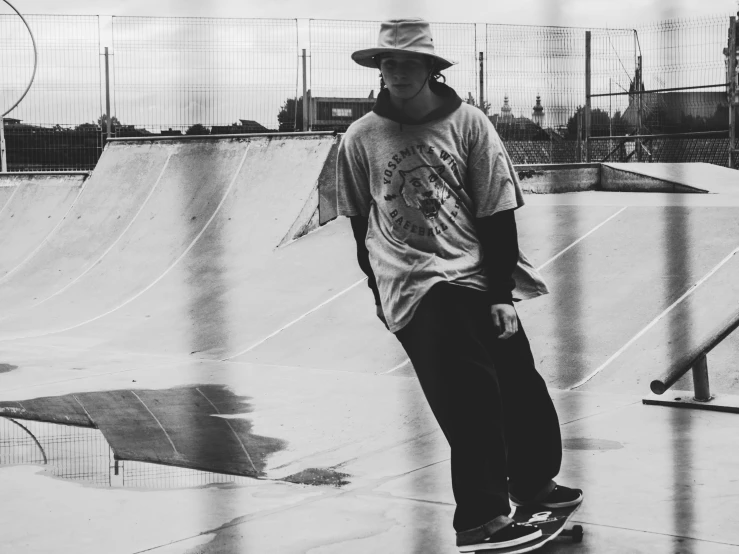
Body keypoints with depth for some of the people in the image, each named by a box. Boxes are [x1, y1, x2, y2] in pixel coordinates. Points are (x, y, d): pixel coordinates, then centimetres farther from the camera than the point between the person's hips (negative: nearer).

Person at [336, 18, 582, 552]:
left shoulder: (468, 124, 1)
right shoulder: (360, 140, 2)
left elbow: (498, 213, 0)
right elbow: (360, 222, 14)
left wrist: (502, 294, -5)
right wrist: (380, 289, 18)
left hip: (478, 276, 2)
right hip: (417, 287, -2)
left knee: (520, 384, 8)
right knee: (471, 395, -16)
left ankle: (533, 481, 34)